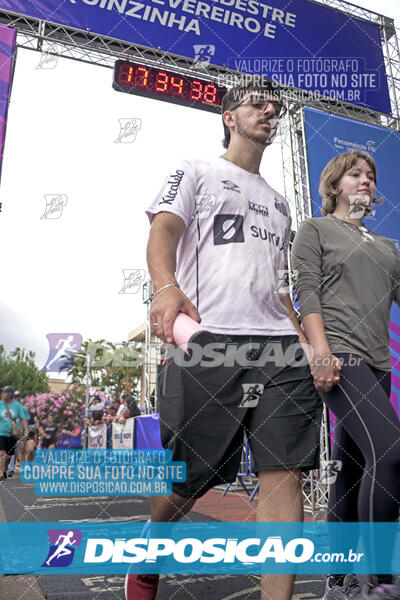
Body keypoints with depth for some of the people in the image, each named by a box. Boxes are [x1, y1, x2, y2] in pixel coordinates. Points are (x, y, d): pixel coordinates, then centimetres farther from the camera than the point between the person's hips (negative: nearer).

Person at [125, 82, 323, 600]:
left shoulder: (279, 202, 32)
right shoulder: (196, 171, 16)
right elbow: (163, 231, -2)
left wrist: (307, 342, 16)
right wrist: (166, 286, -25)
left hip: (280, 345, 6)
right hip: (207, 339, -5)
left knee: (285, 471, -6)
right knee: (188, 478, 2)